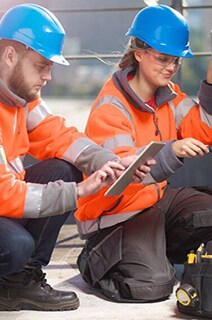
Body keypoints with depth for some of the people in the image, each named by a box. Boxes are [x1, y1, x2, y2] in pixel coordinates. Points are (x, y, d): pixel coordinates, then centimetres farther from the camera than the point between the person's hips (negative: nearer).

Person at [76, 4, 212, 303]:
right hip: (117, 214, -8)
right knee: (153, 285, -25)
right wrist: (173, 151, -46)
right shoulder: (110, 107, -19)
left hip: (158, 198, 8)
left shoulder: (169, 94, 6)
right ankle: (94, 261, 5)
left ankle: (158, 251, 11)